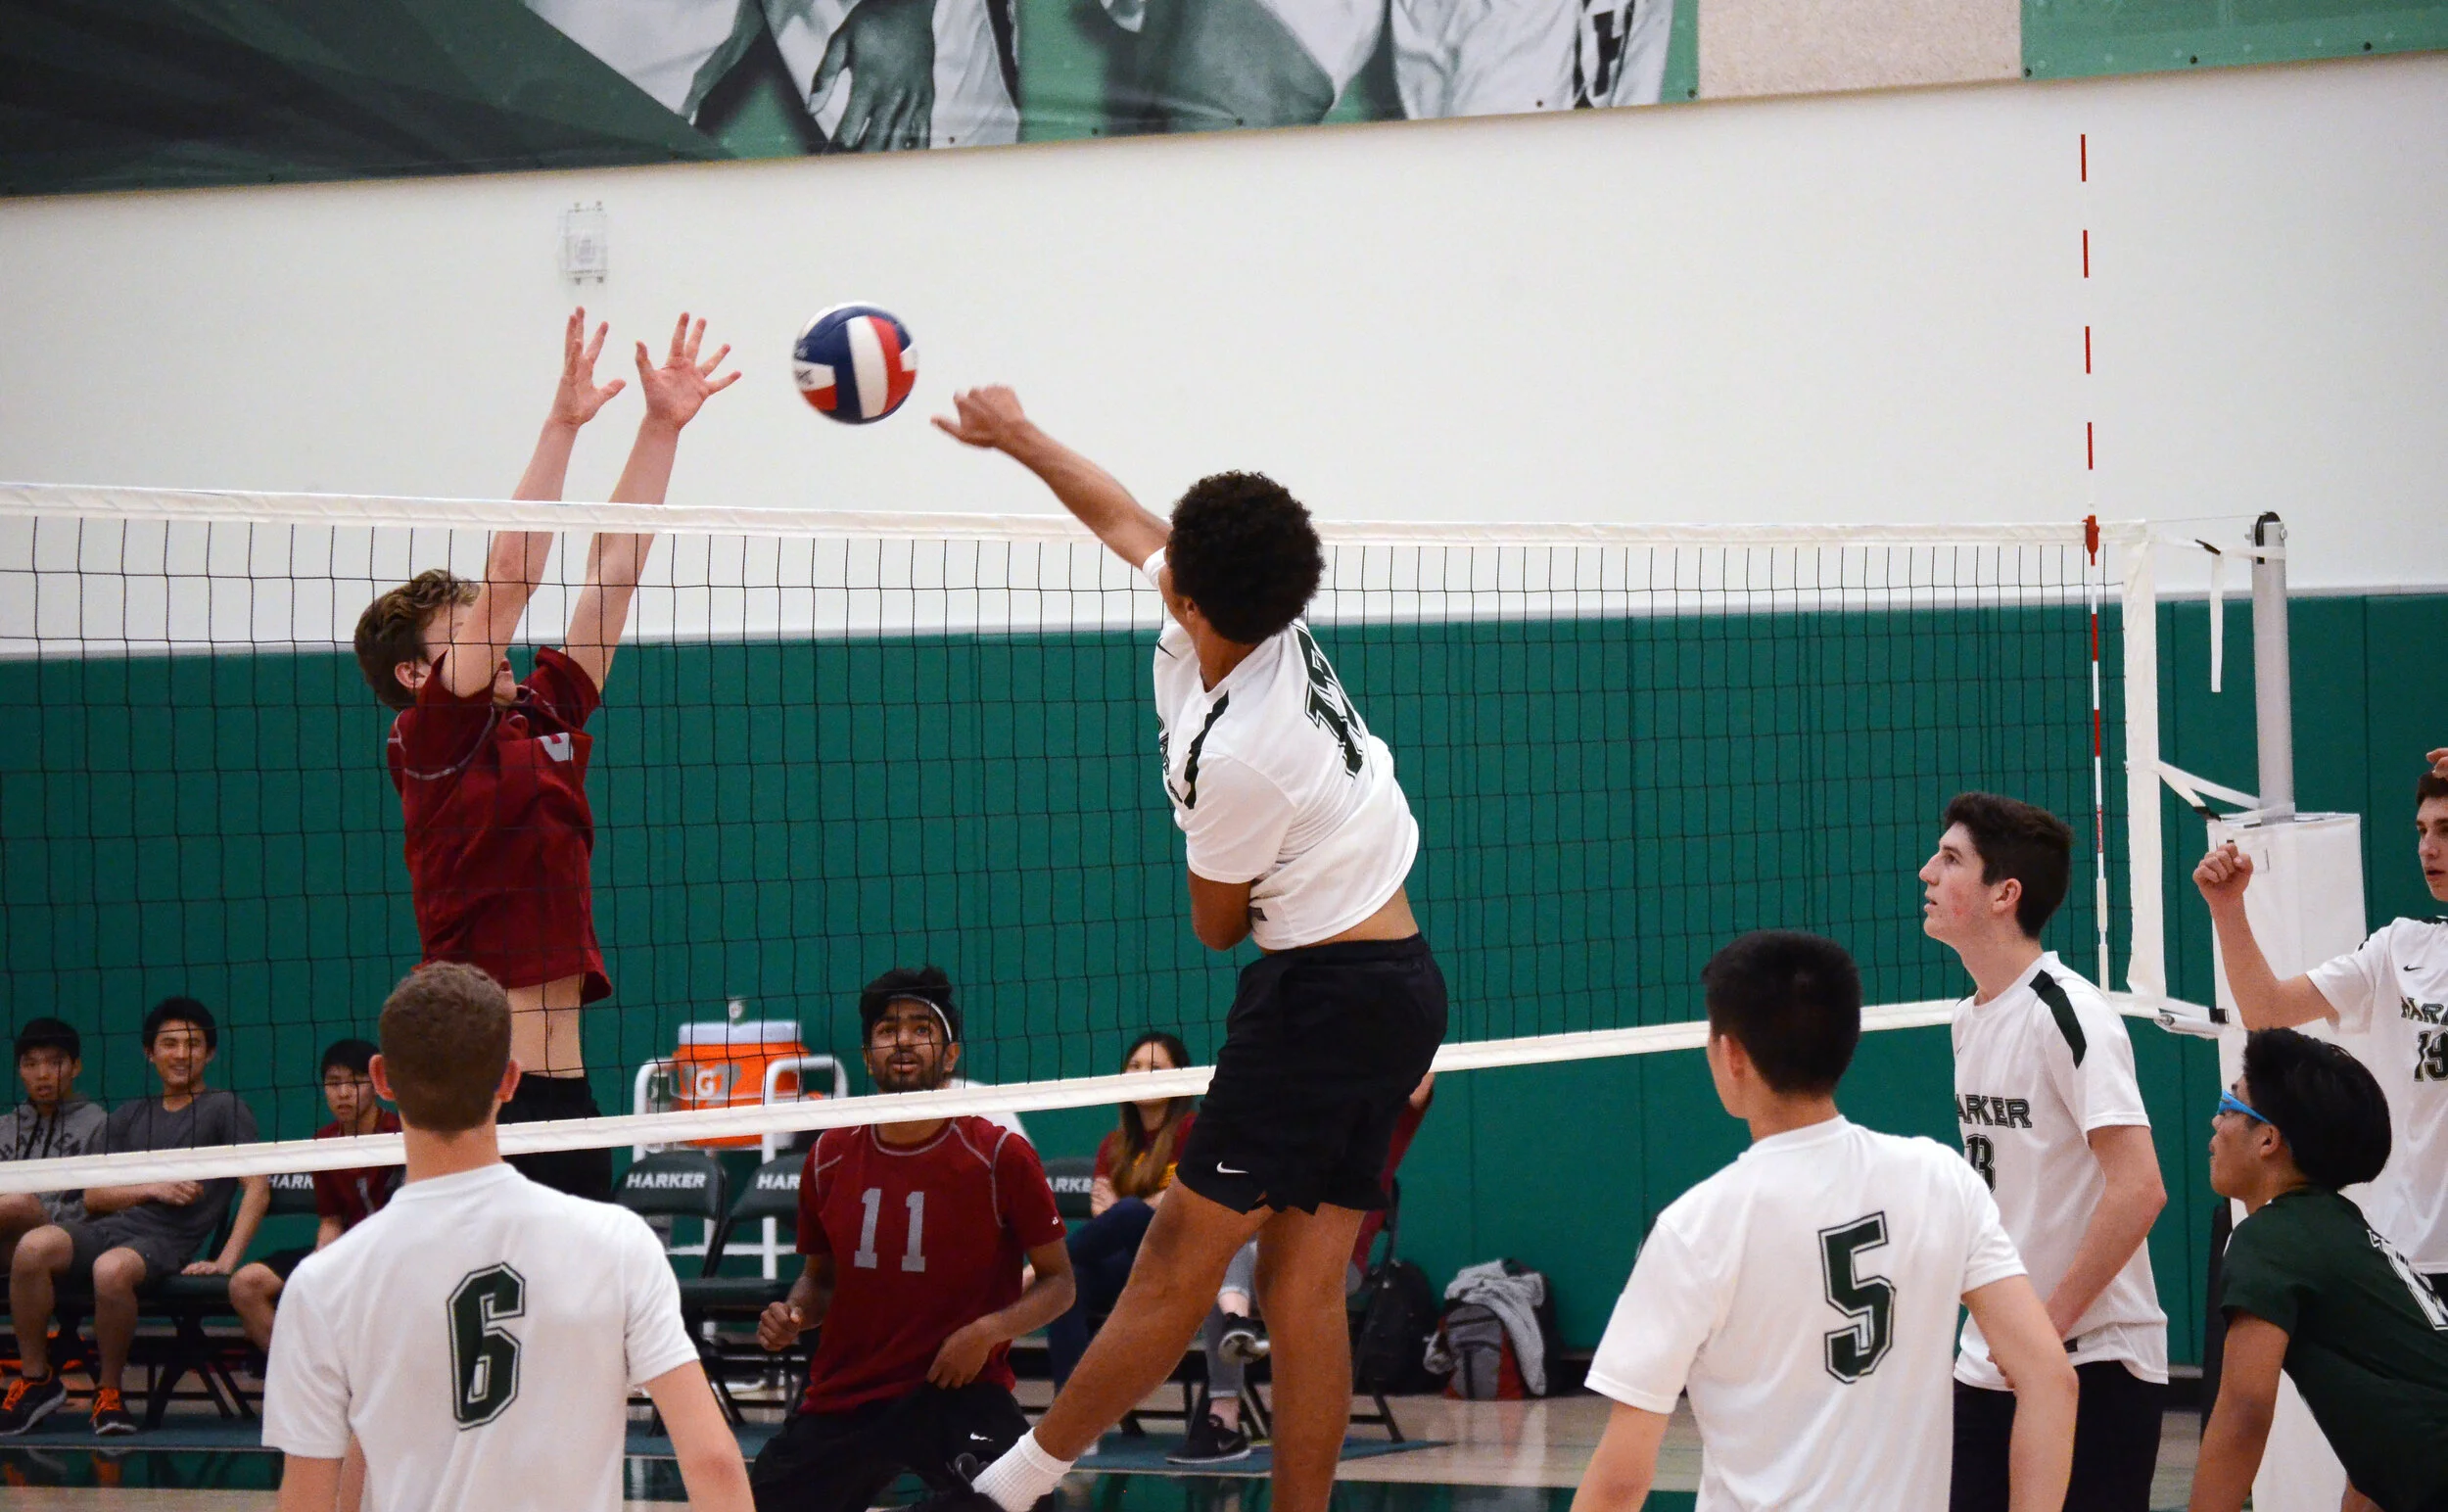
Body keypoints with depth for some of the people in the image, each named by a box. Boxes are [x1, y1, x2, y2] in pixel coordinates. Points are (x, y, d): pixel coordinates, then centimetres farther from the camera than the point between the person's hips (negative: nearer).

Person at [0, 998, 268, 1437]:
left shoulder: (225, 1109, 10)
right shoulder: (128, 1117, 24)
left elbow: (257, 1187, 0)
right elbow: (93, 1196, 17)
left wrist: (225, 1262, -10)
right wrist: (153, 1189, -2)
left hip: (166, 1241, -5)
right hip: (107, 1227, 5)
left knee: (111, 1270, -39)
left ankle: (109, 1391, -18)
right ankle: (36, 1379, -13)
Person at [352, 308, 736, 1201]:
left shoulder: (544, 718, 15)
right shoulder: (432, 743, -2)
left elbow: (614, 571, 16)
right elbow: (506, 584, -10)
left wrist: (664, 425, 14)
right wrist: (562, 424, -11)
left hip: (565, 1088, 7)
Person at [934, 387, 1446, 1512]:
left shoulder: (1234, 756, -22)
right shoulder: (1266, 635, 2)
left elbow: (1216, 926, -4)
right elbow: (1123, 517, 21)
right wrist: (1018, 437, 31)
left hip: (1324, 989, -10)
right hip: (1399, 985, 10)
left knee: (1183, 1252, -5)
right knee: (1302, 1282, 5)